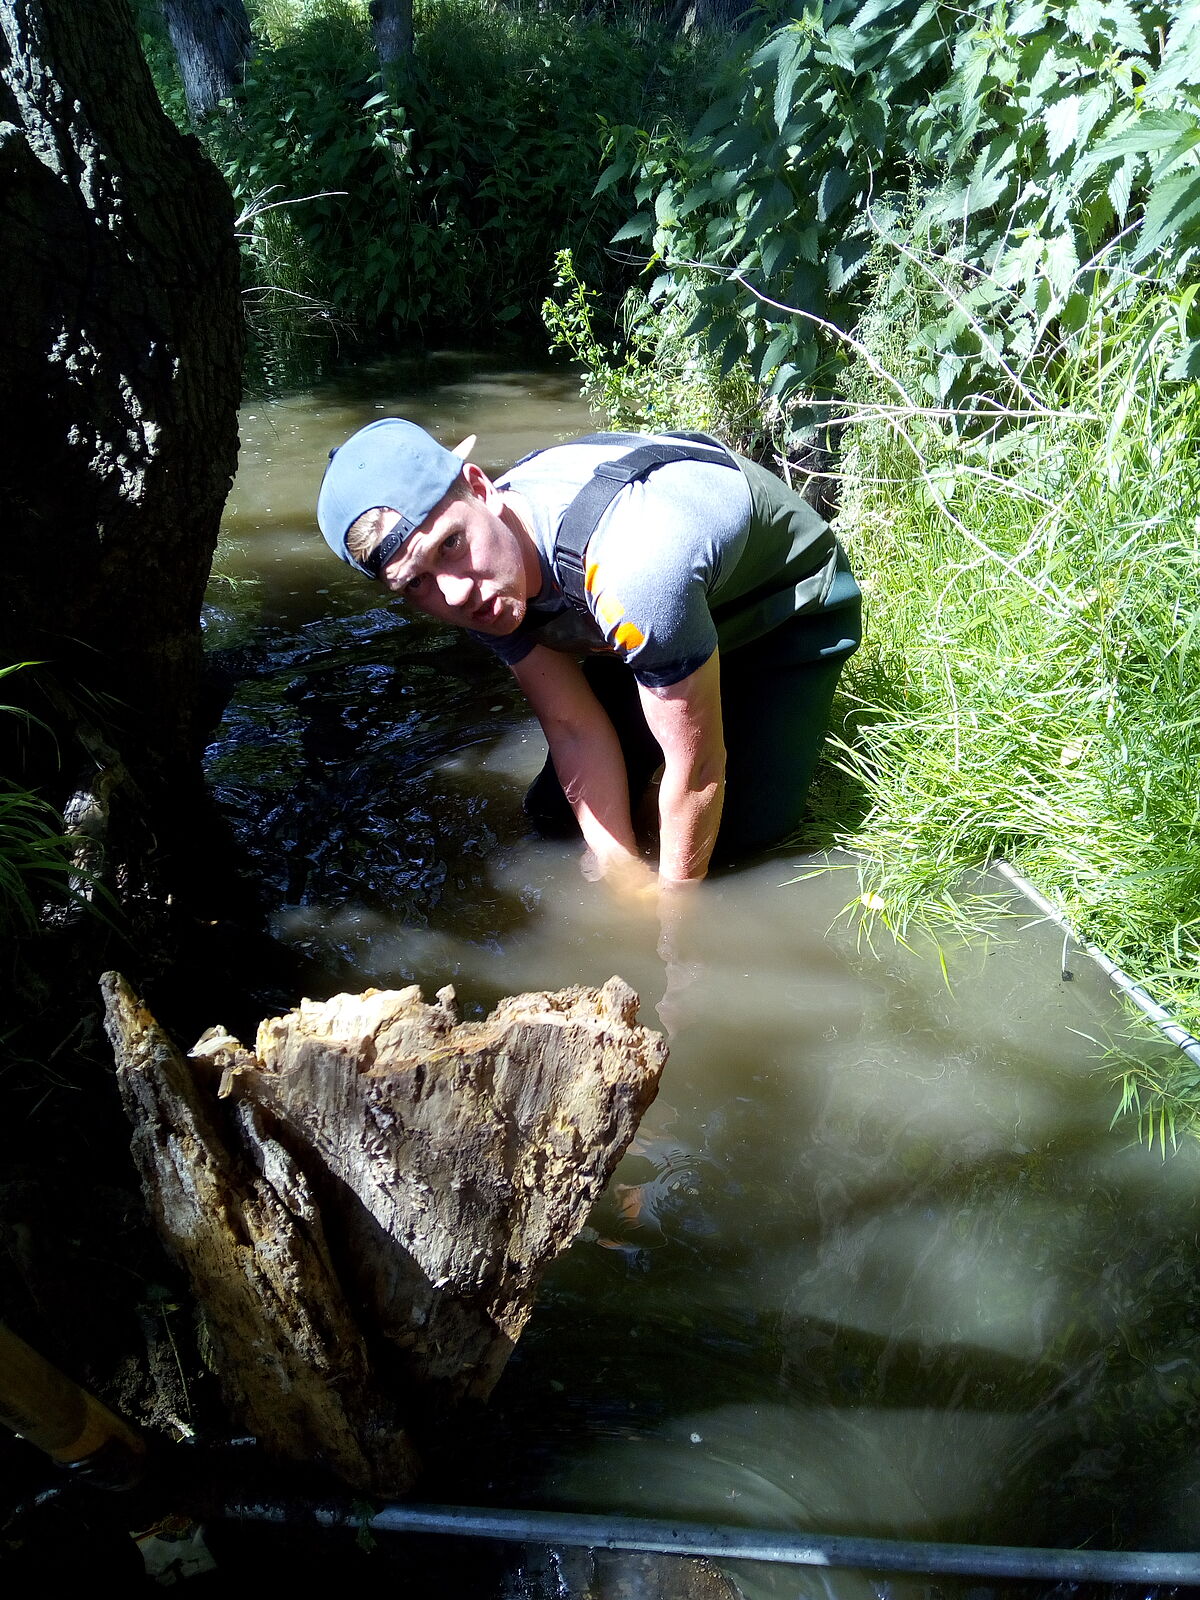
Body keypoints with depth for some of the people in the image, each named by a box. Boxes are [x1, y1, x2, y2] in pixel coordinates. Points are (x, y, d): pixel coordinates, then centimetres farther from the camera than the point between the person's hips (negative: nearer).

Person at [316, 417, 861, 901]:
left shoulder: (628, 569, -46)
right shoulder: (478, 584, -22)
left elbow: (698, 768, -34)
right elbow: (574, 726, -15)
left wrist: (672, 898, -19)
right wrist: (624, 868, -20)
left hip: (792, 601, -5)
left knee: (744, 827, -17)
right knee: (556, 811, 3)